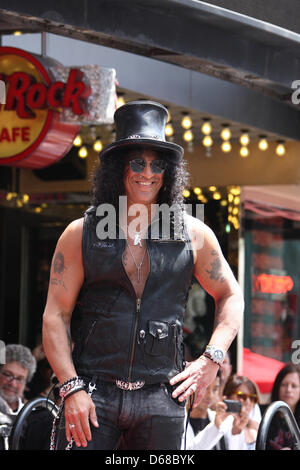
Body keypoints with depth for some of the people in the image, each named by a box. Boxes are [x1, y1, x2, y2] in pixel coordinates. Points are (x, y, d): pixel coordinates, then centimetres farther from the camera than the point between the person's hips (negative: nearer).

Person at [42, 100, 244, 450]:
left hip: (161, 397, 1)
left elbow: (230, 296, 18)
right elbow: (55, 315, 1)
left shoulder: (193, 234, 8)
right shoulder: (81, 234, 4)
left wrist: (212, 359, 4)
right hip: (94, 392, -1)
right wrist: (71, 388, -9)